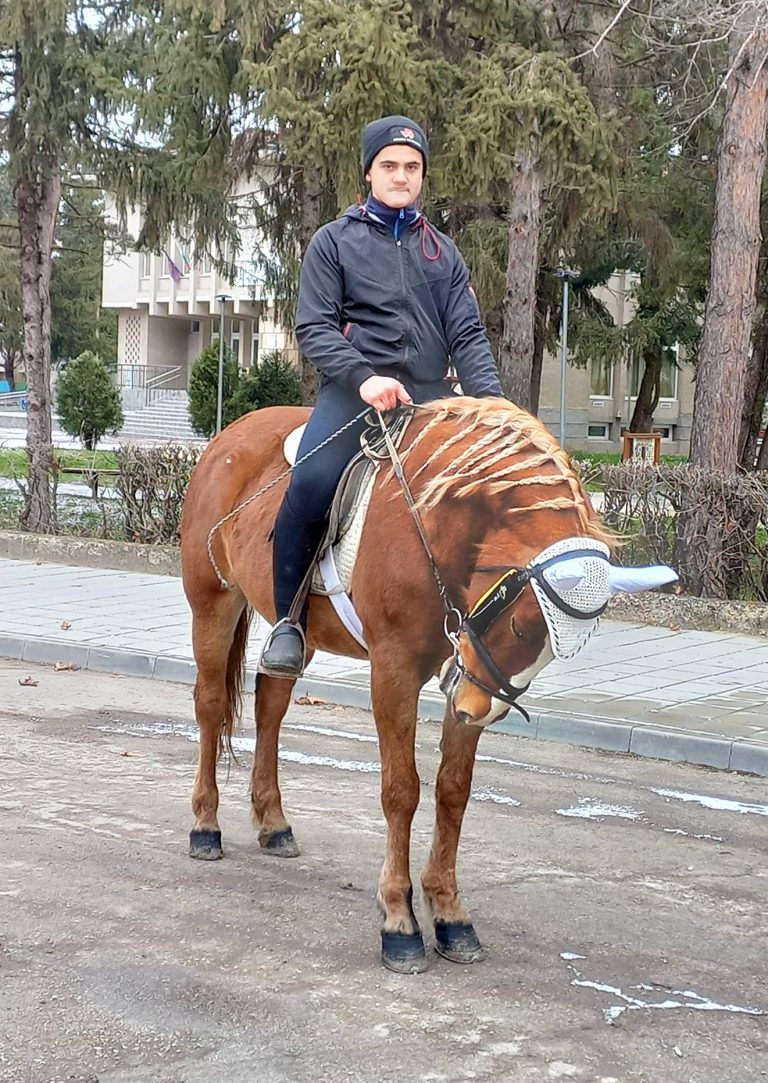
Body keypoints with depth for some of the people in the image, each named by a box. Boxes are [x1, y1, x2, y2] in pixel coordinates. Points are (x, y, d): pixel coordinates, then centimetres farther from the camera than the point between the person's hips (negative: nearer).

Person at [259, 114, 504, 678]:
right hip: (353, 392, -4)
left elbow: (468, 335, 12)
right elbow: (314, 326, 0)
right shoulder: (335, 241, 10)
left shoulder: (443, 251, 19)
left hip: (430, 395, 4)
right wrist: (363, 377, -18)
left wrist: (491, 401, -6)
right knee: (312, 482, -31)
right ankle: (289, 620, -16)